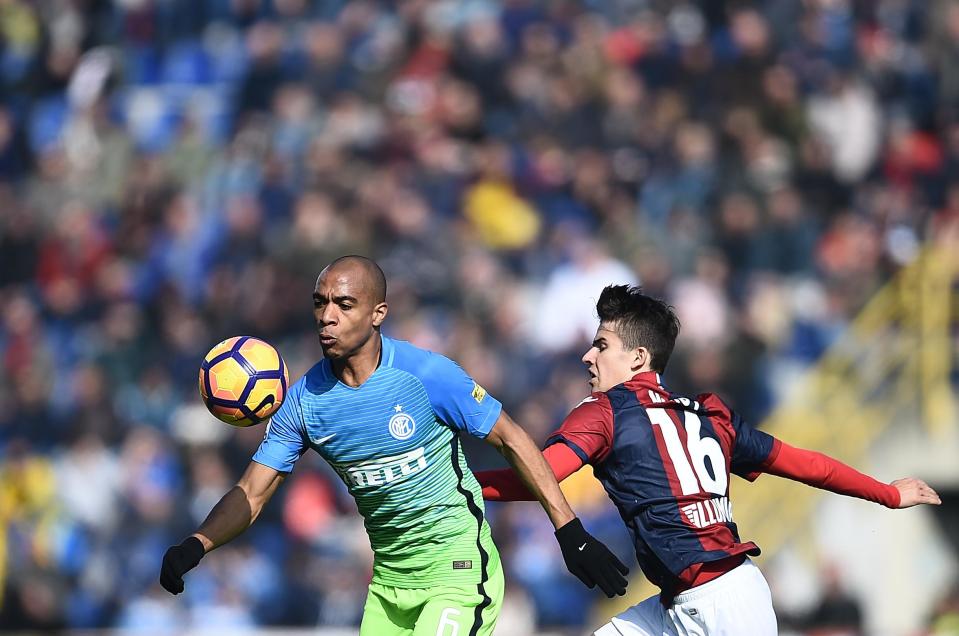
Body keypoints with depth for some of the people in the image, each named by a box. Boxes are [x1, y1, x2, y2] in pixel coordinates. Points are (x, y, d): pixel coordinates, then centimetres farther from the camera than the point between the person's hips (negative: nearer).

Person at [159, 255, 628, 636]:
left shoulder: (425, 374, -17)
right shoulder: (304, 401, -5)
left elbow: (511, 440, -9)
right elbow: (252, 493, -2)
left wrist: (571, 534, -13)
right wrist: (197, 545, -23)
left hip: (457, 562, -6)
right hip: (388, 575, 6)